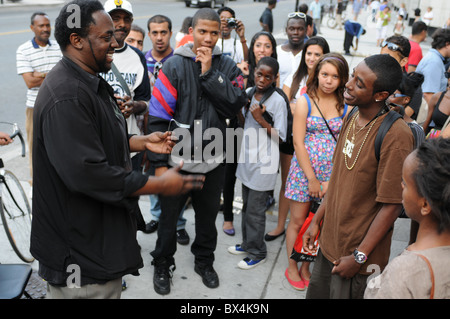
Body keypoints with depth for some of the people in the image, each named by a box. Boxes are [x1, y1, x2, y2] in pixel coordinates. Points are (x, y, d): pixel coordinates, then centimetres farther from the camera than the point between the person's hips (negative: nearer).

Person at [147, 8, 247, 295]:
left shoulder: (227, 66, 1)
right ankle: (163, 264, 36)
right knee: (169, 215, 13)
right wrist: (159, 163, -10)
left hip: (213, 160, 3)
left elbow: (236, 105, -14)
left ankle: (204, 261, 42)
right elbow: (158, 117, -9)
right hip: (178, 158, -2)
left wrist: (208, 72, -19)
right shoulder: (174, 66, -8)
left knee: (208, 213, 19)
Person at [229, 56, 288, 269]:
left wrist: (261, 119, -23)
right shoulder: (248, 93, 4)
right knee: (247, 205, 19)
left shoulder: (278, 101, -14)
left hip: (263, 163, -6)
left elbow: (279, 137, -13)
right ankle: (247, 243, 36)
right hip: (247, 158, 7)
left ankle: (257, 252, 19)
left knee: (255, 210, 2)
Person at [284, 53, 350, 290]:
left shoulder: (346, 105, 0)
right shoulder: (305, 101, -3)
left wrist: (332, 180, -11)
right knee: (297, 222, 7)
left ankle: (305, 267, 28)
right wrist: (312, 179, -11)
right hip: (304, 171, -1)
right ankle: (292, 267, 26)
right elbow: (298, 142, -8)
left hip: (333, 175, 2)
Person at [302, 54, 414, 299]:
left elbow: (392, 205, -20)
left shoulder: (396, 135, -23)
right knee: (316, 293, 19)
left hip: (358, 252, -7)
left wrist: (359, 257, -16)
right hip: (329, 242, 7)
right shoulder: (351, 117, 2)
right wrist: (316, 220, 11)